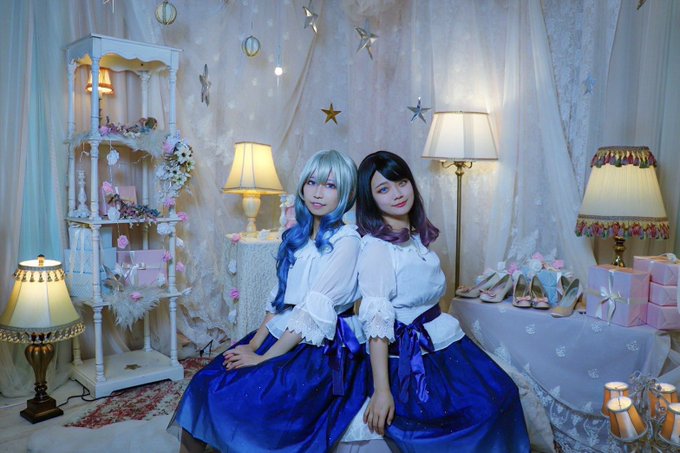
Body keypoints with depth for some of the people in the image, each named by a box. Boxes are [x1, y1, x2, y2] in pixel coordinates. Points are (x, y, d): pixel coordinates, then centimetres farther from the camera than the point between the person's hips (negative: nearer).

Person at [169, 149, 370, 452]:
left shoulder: (346, 241, -11)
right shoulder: (296, 237, 13)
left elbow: (316, 309, -17)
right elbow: (279, 297, 11)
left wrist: (263, 358, -17)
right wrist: (254, 343, -2)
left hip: (325, 347, -7)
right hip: (283, 335, 7)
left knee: (239, 397, -23)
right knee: (207, 382, -9)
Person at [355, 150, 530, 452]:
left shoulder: (418, 236, 11)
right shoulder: (376, 247, -14)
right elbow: (376, 320, -20)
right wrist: (381, 390, -23)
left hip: (441, 338, 8)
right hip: (407, 356, -7)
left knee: (503, 393, -9)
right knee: (475, 412, -19)